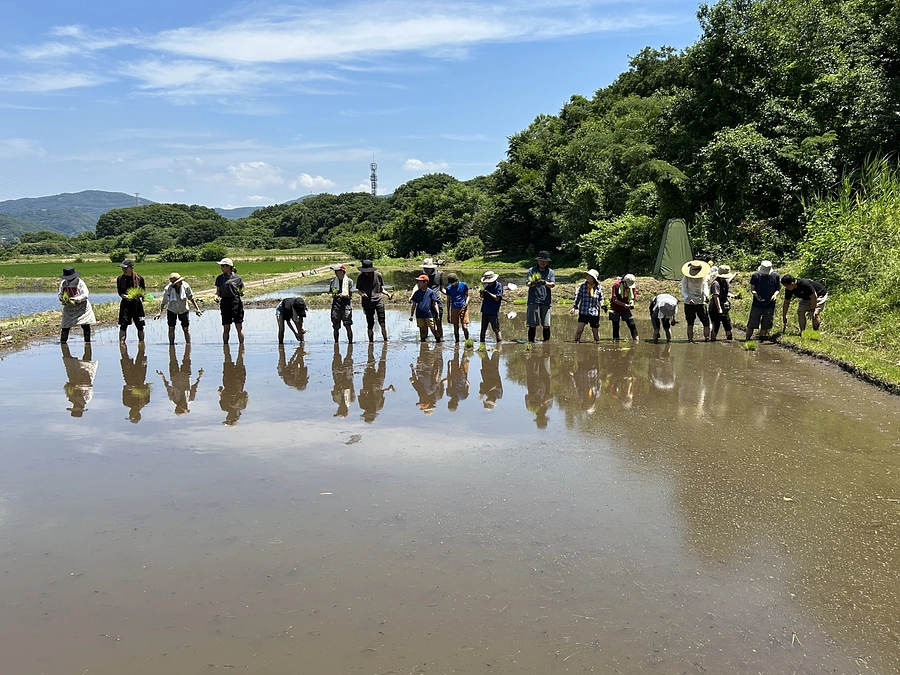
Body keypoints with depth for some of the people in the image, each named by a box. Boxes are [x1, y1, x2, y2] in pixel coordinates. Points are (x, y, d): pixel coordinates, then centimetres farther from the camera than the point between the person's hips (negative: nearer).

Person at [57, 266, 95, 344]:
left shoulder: (80, 282, -13)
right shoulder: (63, 283, 1)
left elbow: (85, 295, -19)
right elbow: (59, 294, 9)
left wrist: (74, 300, -27)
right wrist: (62, 298, -14)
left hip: (82, 307, -4)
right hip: (69, 308, 4)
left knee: (86, 326, -5)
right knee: (65, 326, 2)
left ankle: (87, 342, 6)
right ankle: (62, 342, 13)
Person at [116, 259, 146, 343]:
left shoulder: (139, 278, -4)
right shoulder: (120, 279, 0)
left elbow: (143, 292, 1)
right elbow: (119, 292, 2)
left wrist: (139, 295, -21)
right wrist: (125, 296, -19)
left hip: (137, 304, 0)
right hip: (125, 304, 1)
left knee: (140, 327, 5)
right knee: (123, 326, -5)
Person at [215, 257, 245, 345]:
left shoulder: (237, 277, 3)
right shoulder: (219, 278, 10)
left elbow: (241, 290, 9)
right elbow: (218, 291, 14)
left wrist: (241, 293, -13)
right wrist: (216, 296, -7)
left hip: (236, 302, -2)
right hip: (224, 302, 2)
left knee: (239, 327, -1)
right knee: (226, 328, 4)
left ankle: (241, 344, 6)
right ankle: (225, 344, 12)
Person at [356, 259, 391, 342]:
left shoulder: (378, 275, 3)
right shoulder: (361, 278, 3)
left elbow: (381, 288, 12)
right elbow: (359, 290, 9)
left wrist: (387, 294, -6)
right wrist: (362, 294, -13)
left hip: (379, 301, -1)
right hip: (367, 303, 1)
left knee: (382, 323, -8)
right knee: (370, 325, 3)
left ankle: (386, 341, -2)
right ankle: (371, 342, 12)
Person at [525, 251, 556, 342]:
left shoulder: (550, 272, 12)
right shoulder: (532, 270, 7)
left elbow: (553, 284, -2)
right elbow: (527, 283, -2)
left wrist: (545, 283, -22)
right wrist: (532, 283, -26)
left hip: (546, 301, 2)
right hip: (533, 301, -2)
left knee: (546, 325, 2)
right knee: (533, 324, -3)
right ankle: (531, 342, 3)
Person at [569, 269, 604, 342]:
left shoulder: (598, 288, 1)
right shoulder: (583, 286, -1)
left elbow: (601, 299, 13)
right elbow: (578, 297, 6)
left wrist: (601, 304, -7)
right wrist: (574, 307, 0)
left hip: (594, 313, 1)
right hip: (583, 312, -1)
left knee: (596, 331, 8)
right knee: (579, 330, -11)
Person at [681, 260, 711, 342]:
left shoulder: (703, 277, 4)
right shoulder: (686, 278, -6)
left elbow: (705, 287, 10)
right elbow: (683, 291, -6)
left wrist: (707, 295, -12)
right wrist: (688, 298, -25)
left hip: (701, 302, 2)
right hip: (689, 303, -2)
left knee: (706, 322, -5)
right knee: (690, 323, 0)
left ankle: (707, 338, 3)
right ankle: (690, 339, 6)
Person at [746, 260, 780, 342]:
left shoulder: (776, 276, -1)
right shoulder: (755, 275, -5)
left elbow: (777, 289, 7)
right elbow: (752, 289, -1)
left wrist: (775, 294, -15)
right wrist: (756, 295, -21)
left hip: (769, 305, 1)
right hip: (757, 304, -1)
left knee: (766, 325, 6)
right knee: (751, 325, 0)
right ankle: (747, 339, 11)